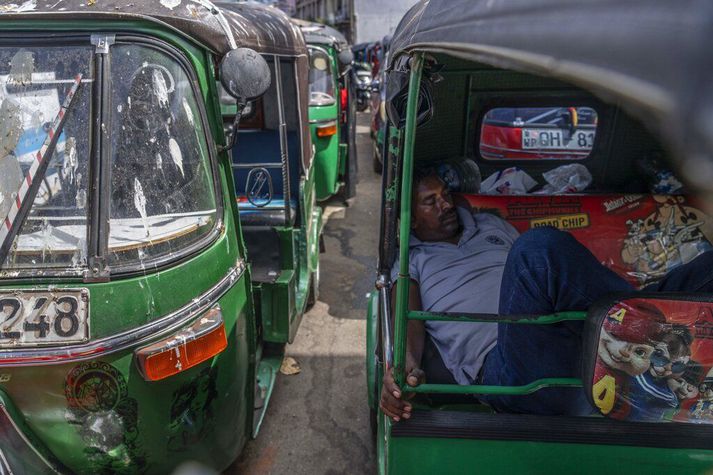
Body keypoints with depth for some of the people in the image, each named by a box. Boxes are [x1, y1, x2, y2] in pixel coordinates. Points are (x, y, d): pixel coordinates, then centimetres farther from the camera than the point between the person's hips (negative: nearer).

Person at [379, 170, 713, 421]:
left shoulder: (490, 225, 33)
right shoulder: (413, 262, 20)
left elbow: (555, 276, 29)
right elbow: (409, 318, 2)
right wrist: (406, 363, -22)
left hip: (575, 338, 5)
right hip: (500, 366, -5)